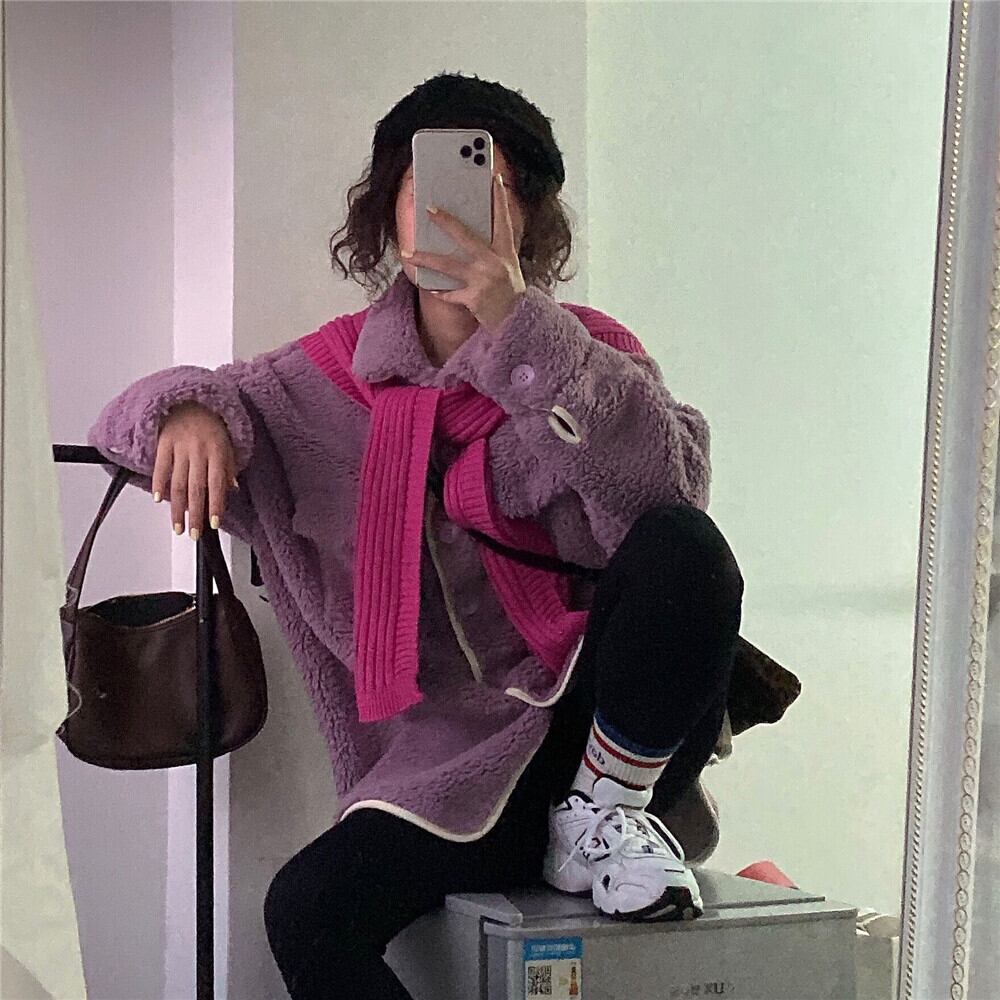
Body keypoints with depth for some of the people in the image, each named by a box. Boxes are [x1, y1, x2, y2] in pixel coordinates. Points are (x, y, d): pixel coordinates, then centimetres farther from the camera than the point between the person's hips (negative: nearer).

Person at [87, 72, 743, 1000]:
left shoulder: (583, 351, -1)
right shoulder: (334, 374, 5)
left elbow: (669, 484, -21)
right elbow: (136, 419, 9)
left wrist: (520, 330, -29)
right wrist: (189, 410, -17)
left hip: (606, 717, -1)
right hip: (463, 761, 1)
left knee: (679, 545, -30)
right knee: (306, 914, -24)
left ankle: (606, 812, -8)